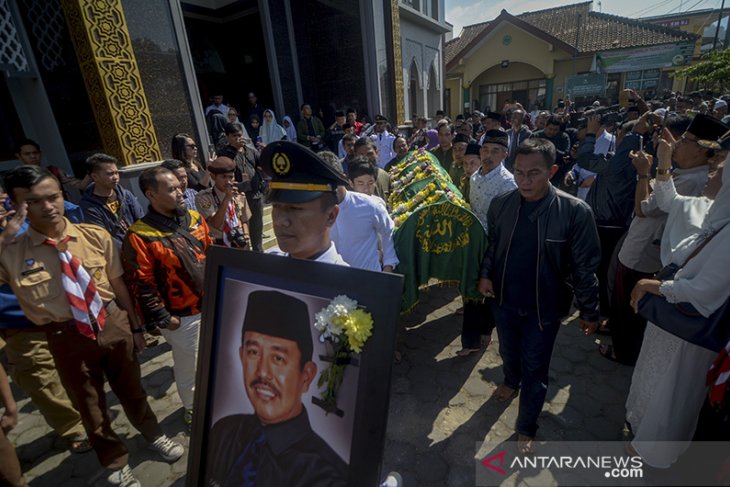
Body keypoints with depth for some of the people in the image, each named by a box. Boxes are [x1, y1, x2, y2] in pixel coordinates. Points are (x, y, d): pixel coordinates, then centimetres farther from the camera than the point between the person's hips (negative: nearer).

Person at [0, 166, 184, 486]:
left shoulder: (95, 236, -8)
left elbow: (117, 283, -2)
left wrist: (135, 326, 4)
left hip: (113, 322, 1)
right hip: (66, 336, 0)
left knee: (131, 390, 22)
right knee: (90, 406, 20)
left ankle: (153, 435, 52)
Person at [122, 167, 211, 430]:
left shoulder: (195, 218, 0)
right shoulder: (140, 235, -17)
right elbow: (141, 284, -15)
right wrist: (162, 318, -13)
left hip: (212, 304, 6)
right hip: (180, 316, -5)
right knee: (187, 364, 14)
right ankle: (191, 408, 40)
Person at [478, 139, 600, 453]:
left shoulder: (574, 211, -20)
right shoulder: (500, 204, -9)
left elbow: (585, 266, -12)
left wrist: (589, 311, -6)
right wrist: (485, 274, -7)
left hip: (544, 306, -3)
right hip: (503, 299, 4)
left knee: (534, 369, 12)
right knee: (508, 352, 26)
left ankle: (526, 428, 35)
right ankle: (511, 381, 59)